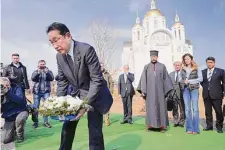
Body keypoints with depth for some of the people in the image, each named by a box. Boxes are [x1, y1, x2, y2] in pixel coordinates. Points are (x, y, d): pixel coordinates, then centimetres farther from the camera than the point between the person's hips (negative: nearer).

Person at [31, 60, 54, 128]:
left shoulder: (49, 71, 7)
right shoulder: (35, 71, 9)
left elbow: (51, 78, -9)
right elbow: (33, 78, -8)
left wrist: (46, 72, -22)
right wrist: (38, 72, -22)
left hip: (46, 91, 0)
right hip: (37, 91, 1)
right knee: (36, 107, 4)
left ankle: (46, 122, 8)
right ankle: (35, 122, 15)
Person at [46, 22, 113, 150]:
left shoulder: (86, 49, -25)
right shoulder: (59, 56, -5)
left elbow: (97, 80, -25)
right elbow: (62, 82, 4)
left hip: (94, 95, -6)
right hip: (77, 95, 6)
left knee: (94, 131, -8)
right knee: (67, 127, 13)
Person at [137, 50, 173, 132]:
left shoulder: (162, 66, 6)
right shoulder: (146, 67, 8)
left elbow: (166, 78, 6)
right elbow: (143, 79, 5)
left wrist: (167, 90, 0)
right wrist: (143, 91, -2)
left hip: (160, 90, 0)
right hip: (150, 91, 1)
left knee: (161, 107, 3)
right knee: (150, 107, 2)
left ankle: (162, 125, 12)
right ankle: (150, 125, 11)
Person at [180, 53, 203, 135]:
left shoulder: (196, 69, 3)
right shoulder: (183, 69, 12)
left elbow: (200, 78, -5)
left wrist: (189, 81, -9)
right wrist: (183, 82, -6)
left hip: (194, 89, -3)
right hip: (185, 89, 3)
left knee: (195, 109, -5)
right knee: (187, 109, 3)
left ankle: (195, 129, 1)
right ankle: (189, 128, 7)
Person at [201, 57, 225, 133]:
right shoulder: (203, 72, 10)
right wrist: (205, 87, 8)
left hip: (216, 95, -3)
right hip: (206, 95, 3)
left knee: (219, 112, 2)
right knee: (208, 112, 9)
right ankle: (209, 126, 20)